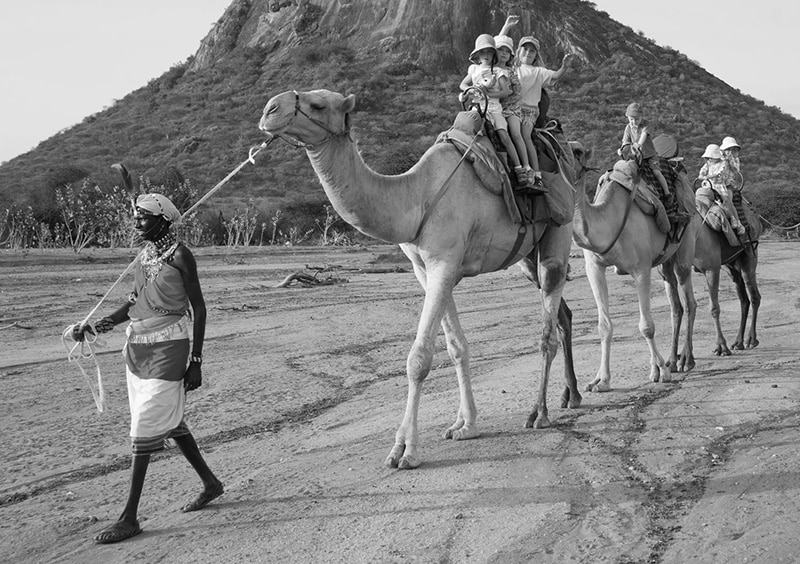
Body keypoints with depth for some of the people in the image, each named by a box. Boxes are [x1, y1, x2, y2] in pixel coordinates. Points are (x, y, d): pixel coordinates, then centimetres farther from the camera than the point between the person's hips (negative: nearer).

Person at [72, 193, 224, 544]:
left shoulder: (179, 255, -12)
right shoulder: (146, 253, 9)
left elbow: (198, 308, -10)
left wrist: (196, 361, -12)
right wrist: (98, 326, 3)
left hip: (167, 348, -8)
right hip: (137, 346, 8)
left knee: (146, 429, -8)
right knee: (169, 422, 16)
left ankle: (129, 518, -4)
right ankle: (210, 484, 33)